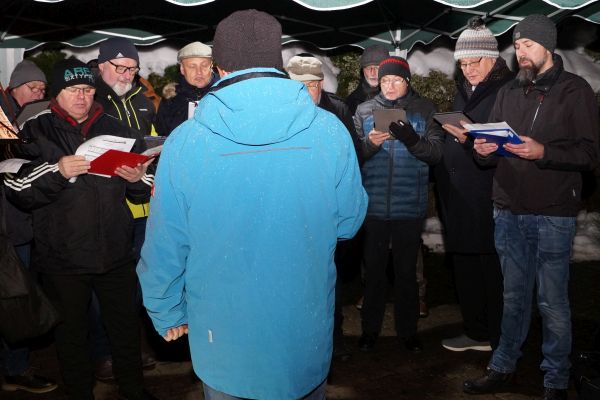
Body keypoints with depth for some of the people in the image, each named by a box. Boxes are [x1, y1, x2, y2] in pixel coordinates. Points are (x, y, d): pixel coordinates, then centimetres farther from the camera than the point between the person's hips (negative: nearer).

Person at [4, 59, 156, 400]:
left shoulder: (116, 130, 9)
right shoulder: (37, 132, 1)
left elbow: (143, 193, 13)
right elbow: (19, 191, -8)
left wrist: (139, 178, -9)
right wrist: (57, 171, -21)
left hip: (116, 253, 2)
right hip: (62, 258, -2)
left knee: (126, 326, 12)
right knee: (71, 331, 12)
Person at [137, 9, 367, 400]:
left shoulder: (184, 141, -15)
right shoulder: (330, 131, -13)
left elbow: (164, 246, -9)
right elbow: (349, 221, -2)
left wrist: (167, 314, 7)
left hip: (222, 343, -1)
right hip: (307, 338, 1)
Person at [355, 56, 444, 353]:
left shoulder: (424, 110, 4)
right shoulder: (364, 111, 6)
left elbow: (436, 153, -4)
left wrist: (412, 139, -21)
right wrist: (369, 144, -19)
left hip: (410, 205, -1)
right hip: (373, 204, 1)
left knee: (406, 270, 9)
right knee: (373, 268, 8)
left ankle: (407, 329, 22)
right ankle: (370, 329, 22)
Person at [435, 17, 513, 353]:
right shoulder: (464, 91, 17)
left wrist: (470, 141, -24)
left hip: (489, 198, -8)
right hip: (459, 197, 8)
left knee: (492, 269, 1)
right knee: (464, 267, 14)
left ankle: (499, 340, 15)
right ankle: (476, 332, 28)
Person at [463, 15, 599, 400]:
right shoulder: (509, 92, 13)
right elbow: (493, 146, 18)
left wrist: (543, 151, -21)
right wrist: (485, 150, -5)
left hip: (553, 214, -4)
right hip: (509, 211, 4)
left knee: (552, 302, 3)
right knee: (515, 296, 14)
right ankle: (503, 368, 24)